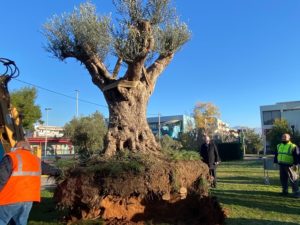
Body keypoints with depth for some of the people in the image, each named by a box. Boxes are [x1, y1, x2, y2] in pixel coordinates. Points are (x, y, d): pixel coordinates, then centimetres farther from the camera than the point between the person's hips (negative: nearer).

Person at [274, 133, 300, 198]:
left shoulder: (293, 146, -5)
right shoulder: (279, 146, 14)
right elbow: (276, 155, 19)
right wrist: (275, 162, 15)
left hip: (289, 166, -6)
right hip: (281, 165, 6)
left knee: (293, 179, -3)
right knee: (283, 179, 11)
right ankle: (285, 191, 23)